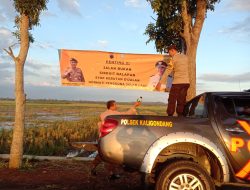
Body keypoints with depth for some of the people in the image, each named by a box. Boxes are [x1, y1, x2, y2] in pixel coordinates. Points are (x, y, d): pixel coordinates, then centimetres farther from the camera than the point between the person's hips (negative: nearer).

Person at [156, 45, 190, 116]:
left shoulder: (174, 58, -5)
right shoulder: (185, 57, 15)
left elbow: (167, 71, -10)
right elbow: (187, 69, 17)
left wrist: (160, 82, -11)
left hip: (177, 82, -6)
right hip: (186, 82, 6)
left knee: (172, 100, 0)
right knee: (181, 101, 9)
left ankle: (170, 116, -2)